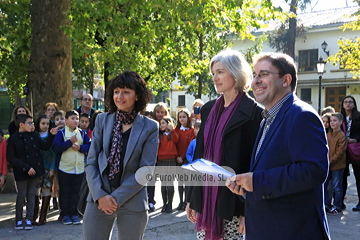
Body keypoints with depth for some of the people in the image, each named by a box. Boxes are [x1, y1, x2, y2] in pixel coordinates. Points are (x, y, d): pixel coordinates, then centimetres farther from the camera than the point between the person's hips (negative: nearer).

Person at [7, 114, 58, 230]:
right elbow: (11, 158, -11)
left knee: (31, 195, 8)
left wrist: (51, 135, -6)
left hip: (34, 171, 4)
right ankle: (18, 219, 19)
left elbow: (45, 146, 8)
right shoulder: (13, 139, -8)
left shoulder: (34, 136, 6)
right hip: (21, 173, -4)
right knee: (21, 196, 5)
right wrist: (26, 168, -16)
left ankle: (29, 219, 16)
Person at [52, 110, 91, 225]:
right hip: (64, 168, -2)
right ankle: (65, 214, 14)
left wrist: (80, 147, -13)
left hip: (79, 169, 3)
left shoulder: (82, 133, 9)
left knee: (75, 192, 8)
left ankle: (74, 214, 16)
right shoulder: (61, 133, -1)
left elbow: (90, 146, 3)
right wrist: (70, 142, -17)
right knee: (64, 193, 5)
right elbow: (55, 148, -14)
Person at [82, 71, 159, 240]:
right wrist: (100, 195, -11)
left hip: (132, 203, -1)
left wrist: (117, 197, -12)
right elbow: (91, 162, 3)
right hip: (99, 200, 2)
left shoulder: (150, 127, -2)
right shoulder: (102, 120, 5)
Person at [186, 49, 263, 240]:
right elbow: (199, 154, 12)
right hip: (205, 198, 6)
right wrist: (191, 199, 11)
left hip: (232, 201, -6)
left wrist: (248, 208, -15)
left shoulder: (252, 112, -9)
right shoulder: (209, 109, 10)